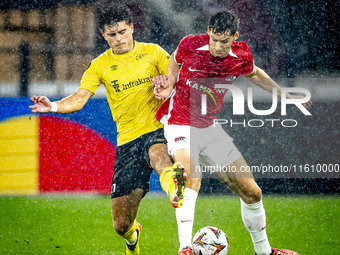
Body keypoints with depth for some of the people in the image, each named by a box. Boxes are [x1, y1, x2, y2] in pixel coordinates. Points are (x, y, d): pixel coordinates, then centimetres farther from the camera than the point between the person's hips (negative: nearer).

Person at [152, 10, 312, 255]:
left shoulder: (241, 55, -7)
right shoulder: (191, 45, -15)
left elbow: (254, 73, 18)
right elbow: (175, 61, 9)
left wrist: (285, 94, 19)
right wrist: (169, 83, -8)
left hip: (210, 128, 5)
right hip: (180, 124, -5)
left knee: (251, 192, 7)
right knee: (192, 180, -34)